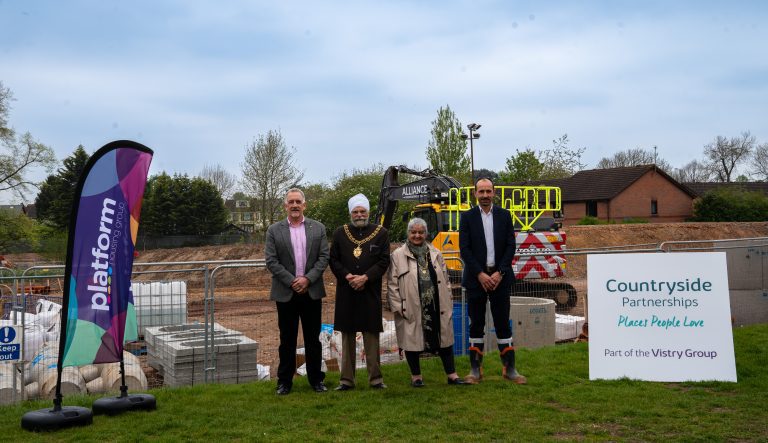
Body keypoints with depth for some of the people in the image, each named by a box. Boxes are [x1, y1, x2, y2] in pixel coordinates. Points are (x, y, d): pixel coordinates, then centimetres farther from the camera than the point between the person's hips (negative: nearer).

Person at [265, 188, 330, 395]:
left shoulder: (318, 228, 5)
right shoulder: (274, 230, 1)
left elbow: (324, 257, 0)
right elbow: (271, 261, -4)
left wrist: (307, 279, -11)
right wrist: (292, 281, -12)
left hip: (312, 291, 1)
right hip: (285, 293, -1)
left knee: (313, 338, 8)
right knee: (287, 339, 6)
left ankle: (316, 379, 18)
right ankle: (284, 381, 16)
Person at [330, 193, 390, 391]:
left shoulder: (381, 233, 5)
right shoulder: (340, 233, 9)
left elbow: (384, 261, -1)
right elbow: (333, 260, 6)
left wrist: (365, 277, -12)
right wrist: (348, 276, -10)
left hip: (370, 292, -1)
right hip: (346, 292, 1)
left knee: (371, 335, 2)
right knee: (347, 335, 6)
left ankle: (375, 378, 9)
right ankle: (346, 379, 11)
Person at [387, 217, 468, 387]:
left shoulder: (435, 254, 11)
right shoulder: (398, 255, -2)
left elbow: (445, 281, 13)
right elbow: (392, 284, -4)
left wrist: (448, 303, 7)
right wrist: (398, 307, -9)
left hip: (436, 308, 3)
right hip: (411, 309, -3)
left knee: (444, 340, 7)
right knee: (412, 341, 6)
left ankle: (452, 375, 17)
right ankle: (416, 376, 22)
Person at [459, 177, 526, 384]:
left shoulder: (504, 215, 6)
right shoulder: (467, 217, 2)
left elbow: (510, 246, 2)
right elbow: (464, 248, -4)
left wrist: (500, 273, -9)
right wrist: (480, 274, -12)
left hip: (500, 277, 1)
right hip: (476, 278, -1)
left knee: (503, 323, 4)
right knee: (476, 324, 4)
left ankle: (509, 368, 10)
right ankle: (475, 369, 11)